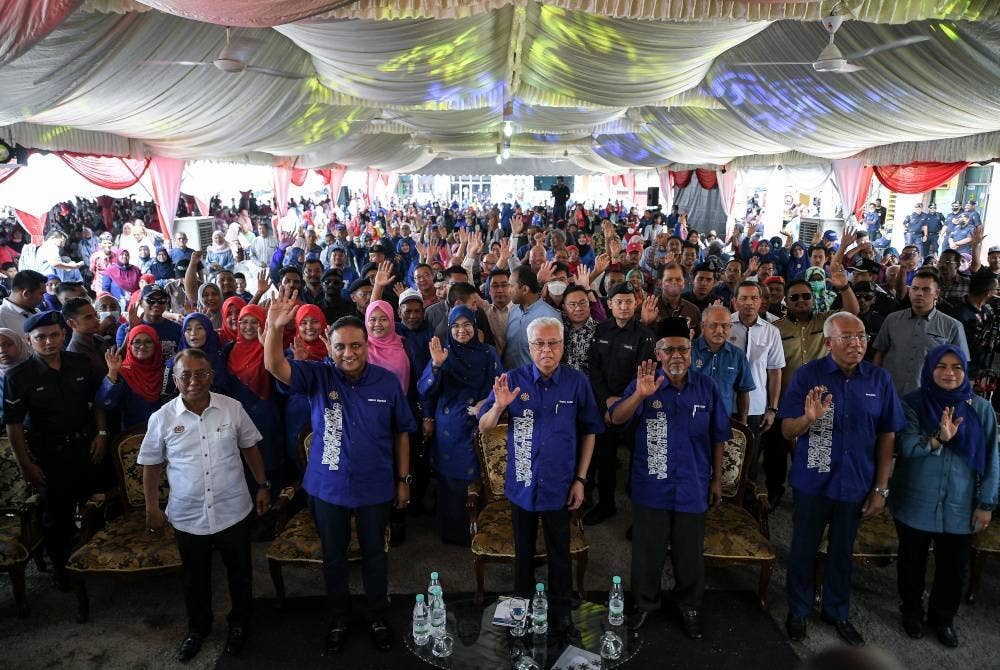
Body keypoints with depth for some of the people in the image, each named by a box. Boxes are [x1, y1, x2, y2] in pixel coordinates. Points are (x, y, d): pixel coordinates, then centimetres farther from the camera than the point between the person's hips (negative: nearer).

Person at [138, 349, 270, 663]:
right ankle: (198, 627, 45)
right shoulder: (162, 418, -8)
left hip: (233, 512, 0)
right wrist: (152, 508, 2)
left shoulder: (232, 408, -8)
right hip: (188, 517, 0)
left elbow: (249, 447, 3)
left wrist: (263, 486, 3)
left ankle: (239, 624, 41)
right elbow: (151, 465, 2)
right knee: (194, 578, 20)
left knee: (240, 574, 16)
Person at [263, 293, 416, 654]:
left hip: (375, 488, 0)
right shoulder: (318, 377, -11)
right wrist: (274, 327, -45)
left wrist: (403, 479, 2)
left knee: (374, 554, 18)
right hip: (328, 487, 1)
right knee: (333, 556, 19)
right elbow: (274, 366, -27)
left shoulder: (387, 381, -10)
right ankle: (339, 618, 42)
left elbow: (401, 432, -1)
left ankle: (378, 618, 39)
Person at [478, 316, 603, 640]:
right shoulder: (512, 380, -10)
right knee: (523, 552, 19)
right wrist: (499, 406, -27)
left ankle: (560, 614, 35)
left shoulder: (577, 383, -8)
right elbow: (483, 428, -6)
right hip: (521, 484, 0)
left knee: (560, 554, 15)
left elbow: (589, 431, 2)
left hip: (559, 486, 0)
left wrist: (580, 479, -1)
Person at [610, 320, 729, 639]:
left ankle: (689, 606, 39)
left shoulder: (707, 388, -4)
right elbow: (616, 419, -22)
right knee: (647, 550, 14)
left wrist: (717, 479, 7)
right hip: (651, 485, -1)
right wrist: (639, 395, -39)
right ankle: (645, 603, 36)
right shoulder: (644, 384, -9)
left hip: (692, 487, 1)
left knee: (690, 553, 17)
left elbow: (717, 437, 5)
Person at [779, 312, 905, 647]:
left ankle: (837, 611, 39)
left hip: (856, 483, 2)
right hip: (812, 481, -2)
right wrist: (808, 418, -34)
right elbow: (787, 431, -11)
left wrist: (881, 488, 1)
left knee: (842, 551, 18)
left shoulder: (880, 379, -5)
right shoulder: (807, 375, -12)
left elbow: (887, 436, 2)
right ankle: (798, 610, 33)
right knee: (804, 548, 13)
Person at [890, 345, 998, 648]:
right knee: (912, 561, 15)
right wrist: (938, 438, -34)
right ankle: (912, 611, 38)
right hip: (915, 502, -1)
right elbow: (906, 446, -16)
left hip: (959, 506, 1)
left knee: (954, 566, 13)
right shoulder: (913, 404, -7)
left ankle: (942, 617, 37)